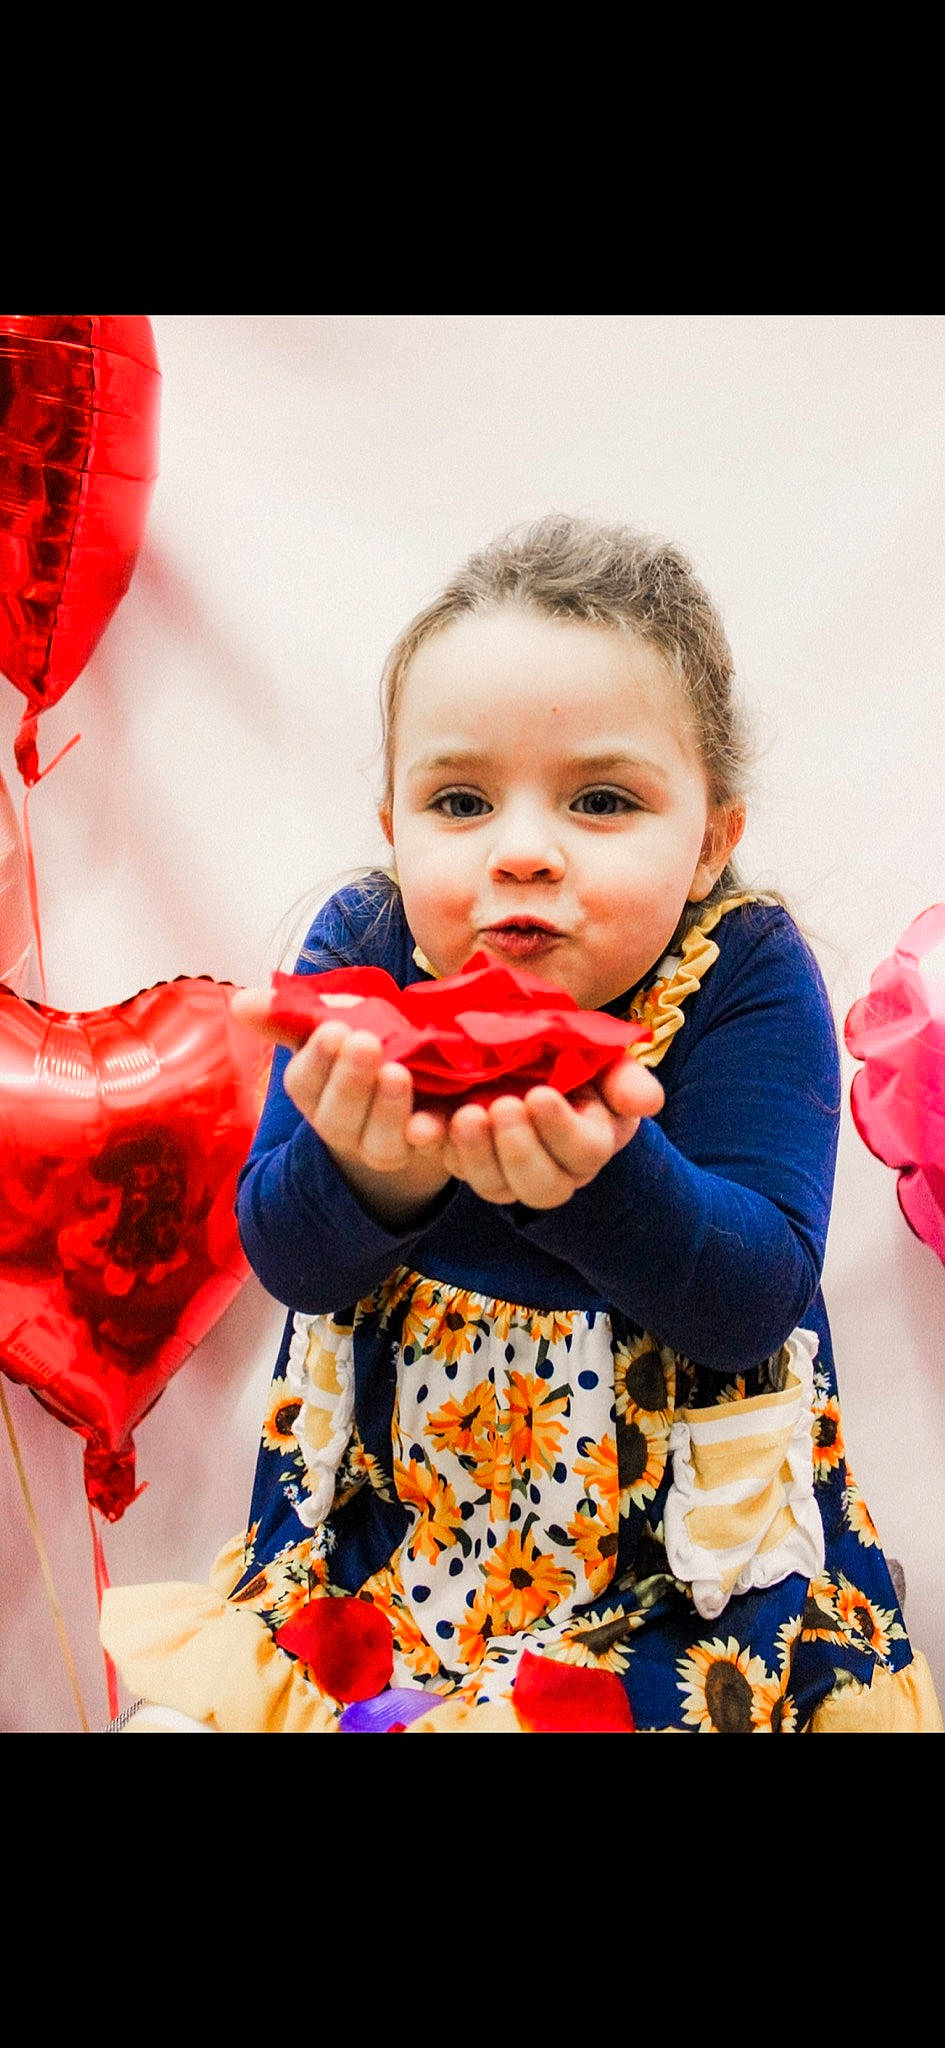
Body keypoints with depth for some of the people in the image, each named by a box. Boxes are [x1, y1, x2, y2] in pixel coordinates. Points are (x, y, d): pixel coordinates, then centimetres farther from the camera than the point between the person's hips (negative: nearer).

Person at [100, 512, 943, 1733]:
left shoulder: (745, 978, -15)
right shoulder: (359, 951, -8)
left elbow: (754, 1300, -21)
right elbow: (285, 1259, -10)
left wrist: (603, 1178, -41)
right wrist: (366, 1175, -34)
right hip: (391, 1494, 3)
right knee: (196, 1691, -5)